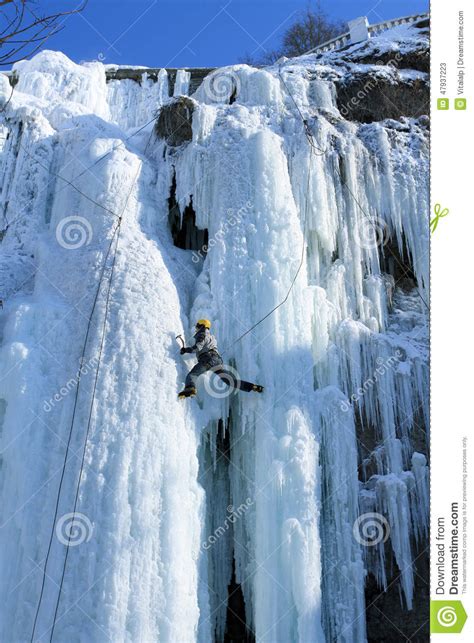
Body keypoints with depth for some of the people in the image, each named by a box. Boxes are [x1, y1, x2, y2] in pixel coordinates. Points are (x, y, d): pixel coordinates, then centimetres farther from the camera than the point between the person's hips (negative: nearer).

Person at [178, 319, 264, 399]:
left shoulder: (201, 335, 9)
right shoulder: (211, 337, 34)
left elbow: (197, 347, -9)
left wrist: (186, 349, 1)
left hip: (208, 360, -7)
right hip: (218, 359, 7)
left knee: (192, 375, -15)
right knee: (231, 380, 2)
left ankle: (190, 389, -47)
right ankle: (253, 387, -9)